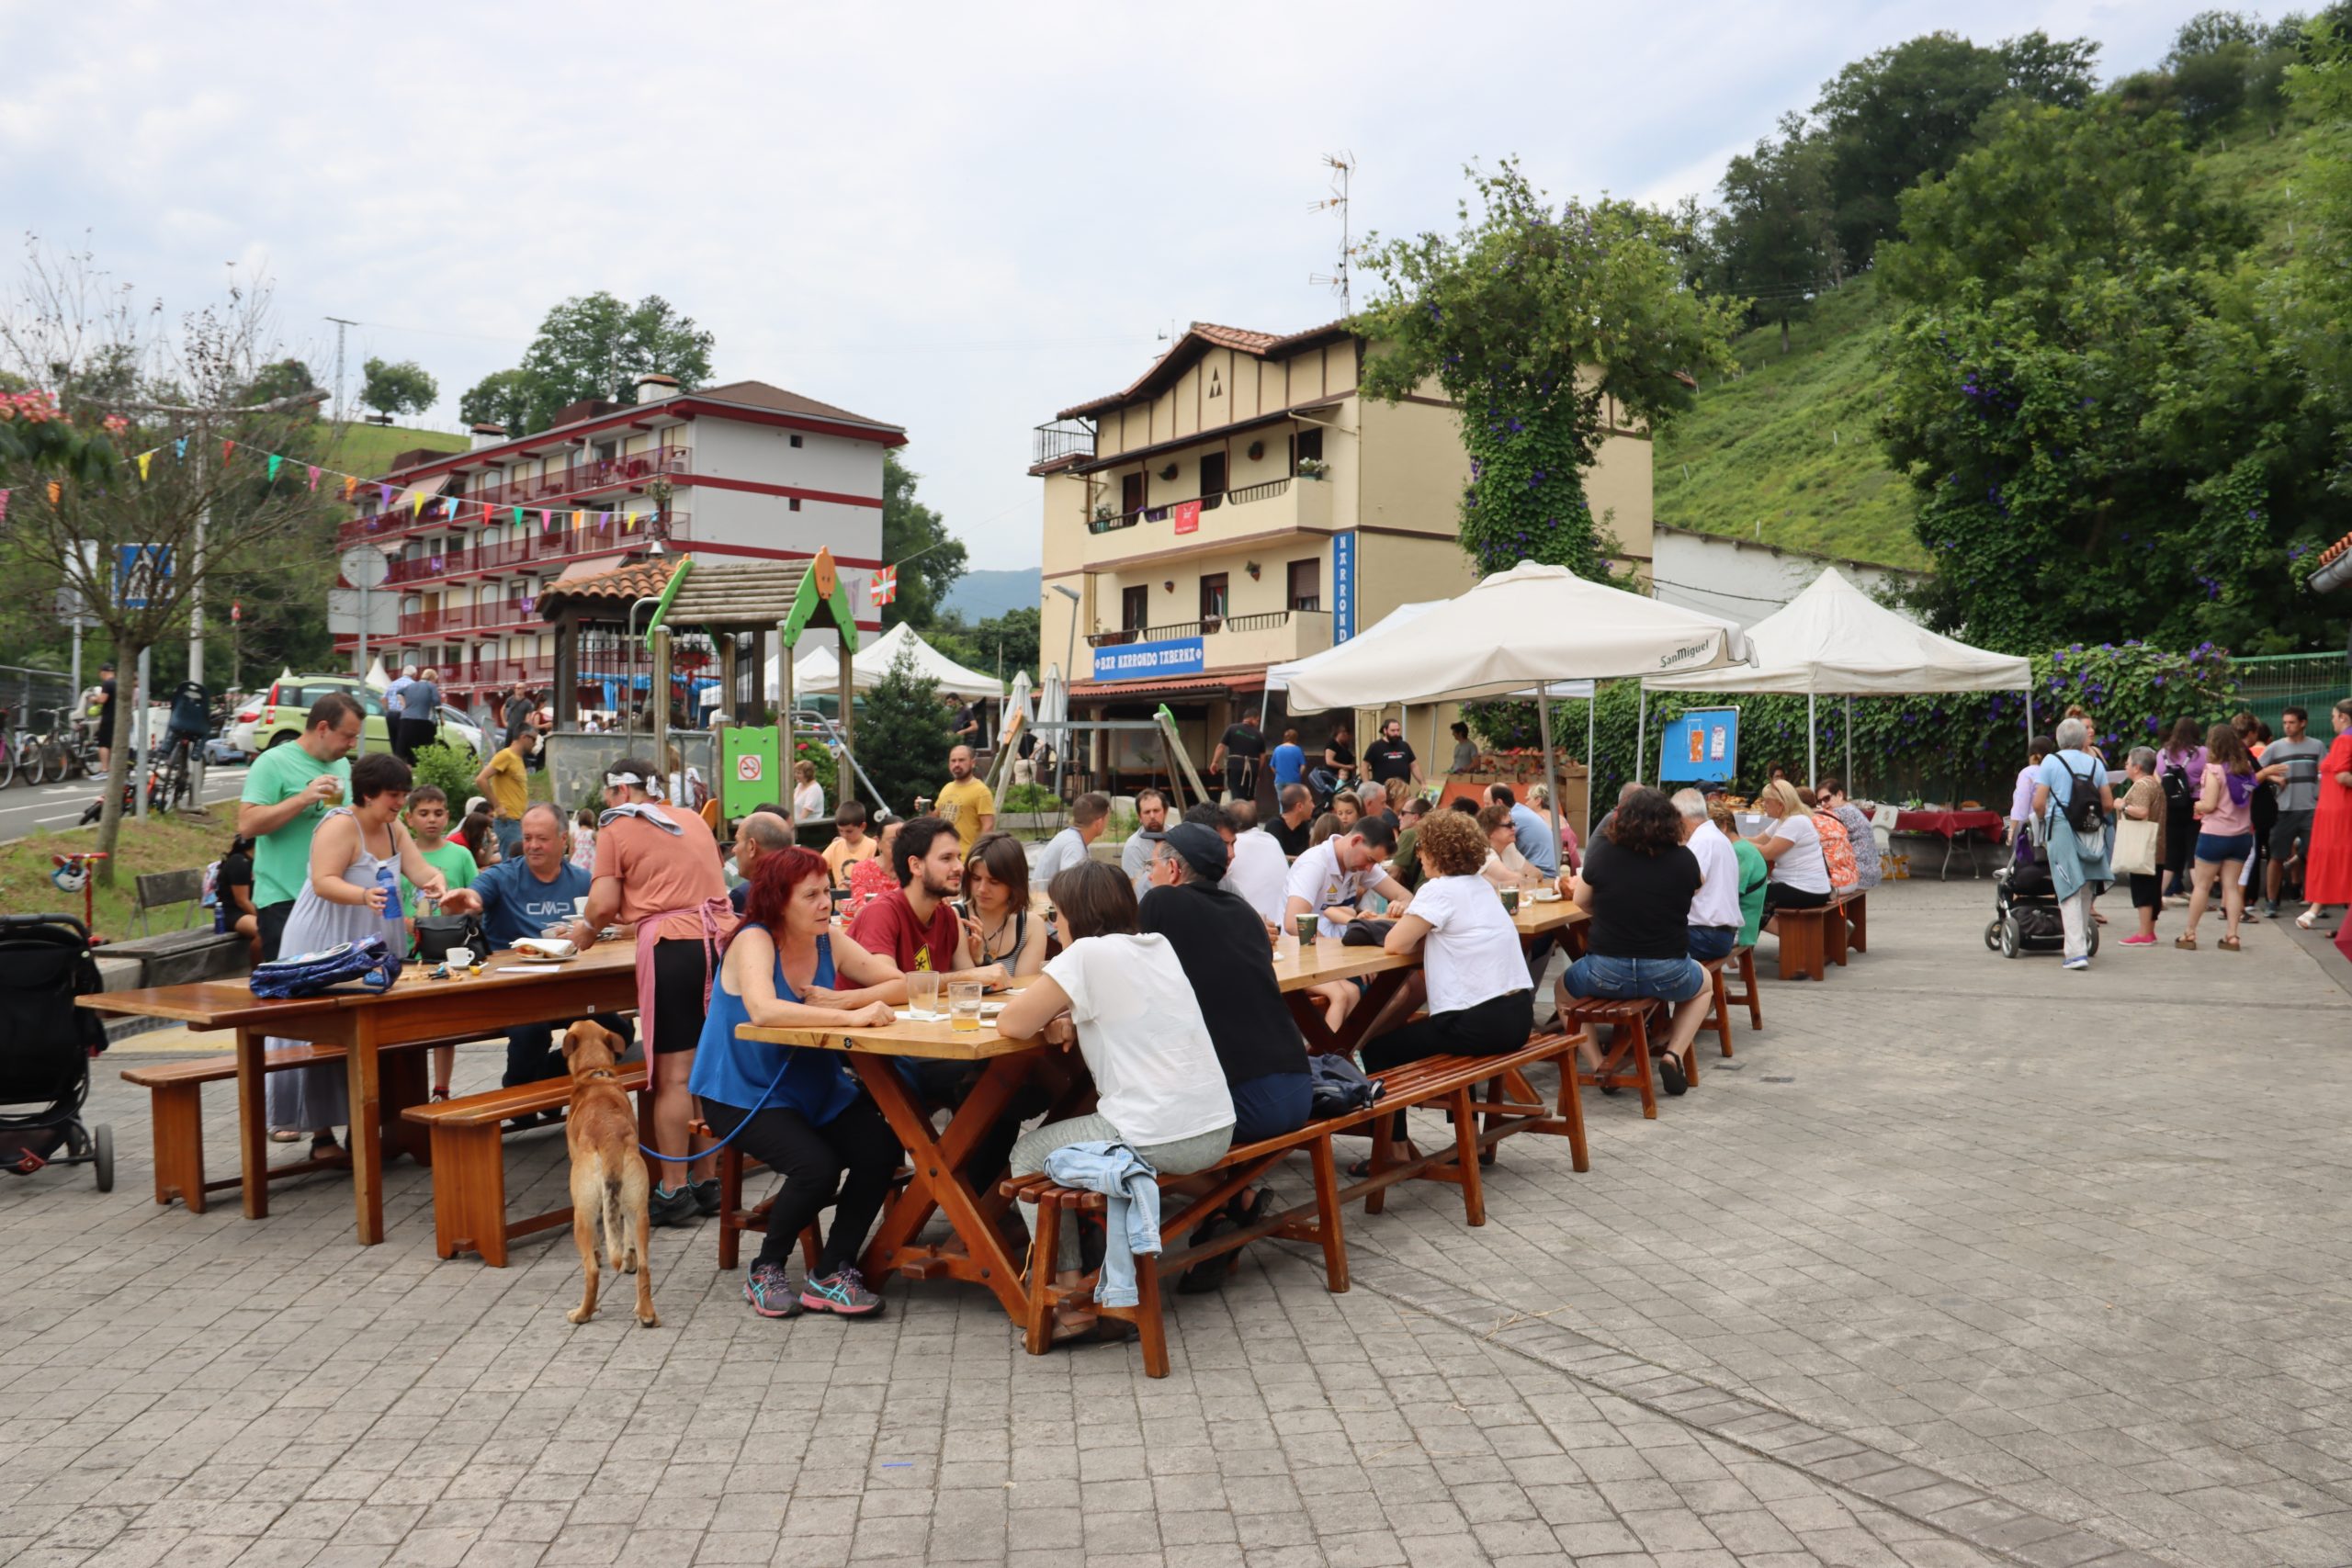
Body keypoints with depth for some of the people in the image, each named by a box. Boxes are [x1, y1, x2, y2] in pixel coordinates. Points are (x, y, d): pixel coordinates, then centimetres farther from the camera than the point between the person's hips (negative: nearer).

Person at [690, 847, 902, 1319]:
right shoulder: (753, 942, -17)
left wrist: (841, 999, -19)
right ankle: (766, 1271, 0)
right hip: (742, 1094, -6)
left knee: (880, 1149, -20)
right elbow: (763, 1009, -37)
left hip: (814, 1085, 6)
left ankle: (830, 1275, -4)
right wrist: (851, 1016, -42)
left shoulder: (829, 941, 1)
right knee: (817, 1166, -29)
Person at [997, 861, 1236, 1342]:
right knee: (1084, 1126, 32)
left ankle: (1072, 1299, 15)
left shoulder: (1088, 953, -9)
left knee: (1028, 1154, 15)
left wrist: (1046, 1017, 13)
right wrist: (1072, 1024, 9)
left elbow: (1011, 1024, -7)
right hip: (1216, 1133, 8)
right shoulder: (1157, 945, 13)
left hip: (1158, 1140, -8)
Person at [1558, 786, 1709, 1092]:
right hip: (1667, 975, 1)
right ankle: (1673, 1055, 14)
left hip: (1606, 974, 0)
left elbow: (1582, 902, 10)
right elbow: (1699, 885, 17)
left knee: (1564, 989, 33)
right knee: (1705, 985, 36)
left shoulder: (1602, 852, -7)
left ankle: (1598, 1065, 15)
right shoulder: (1682, 858, -5)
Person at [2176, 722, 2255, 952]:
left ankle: (2189, 934, 9)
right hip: (2242, 835, 5)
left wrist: (2197, 806, 4)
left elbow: (2209, 804, -16)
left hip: (2215, 834, -5)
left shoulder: (2214, 769, -13)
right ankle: (2231, 936, 4)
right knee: (2232, 885, 8)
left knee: (2201, 885, 4)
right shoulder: (2246, 769, 5)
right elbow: (2248, 801, 10)